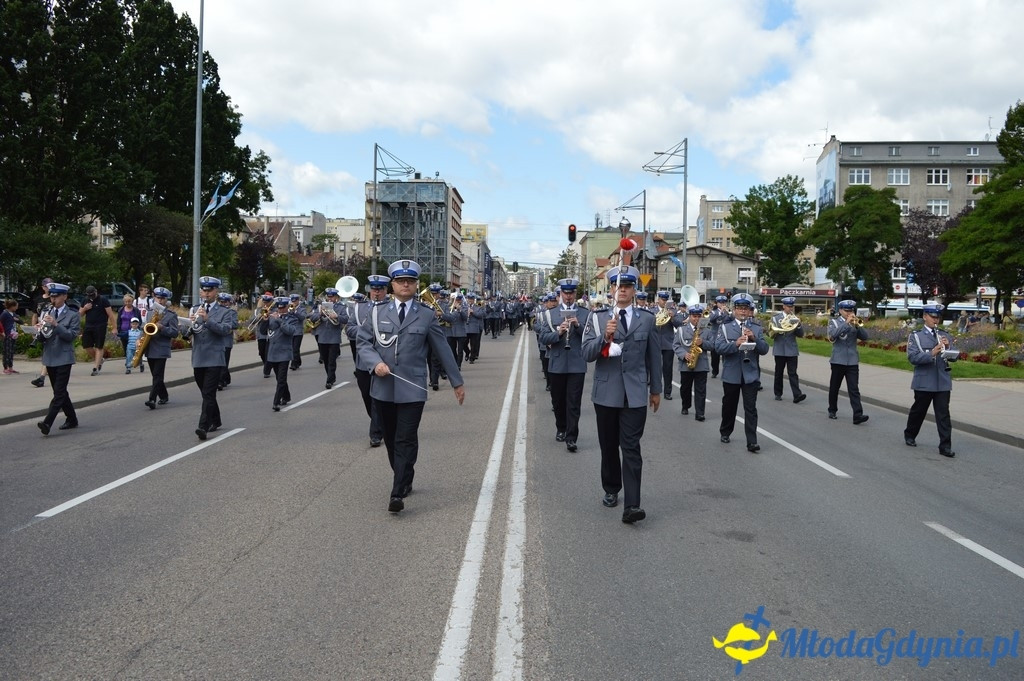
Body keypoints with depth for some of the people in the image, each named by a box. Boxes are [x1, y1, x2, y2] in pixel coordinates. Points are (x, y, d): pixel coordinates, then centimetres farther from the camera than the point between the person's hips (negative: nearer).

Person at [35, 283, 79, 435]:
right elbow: (42, 339, 11)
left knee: (59, 392, -12)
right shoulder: (46, 314, 12)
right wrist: (42, 330, -12)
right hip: (50, 358, 6)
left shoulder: (72, 315, -3)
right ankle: (71, 419, 23)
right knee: (60, 392, 12)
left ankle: (47, 423, -20)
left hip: (63, 358, -6)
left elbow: (71, 335, -13)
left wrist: (55, 324, -24)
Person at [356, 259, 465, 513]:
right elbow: (362, 340, 7)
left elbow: (442, 349, 7)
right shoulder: (377, 312, 7)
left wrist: (457, 382, 10)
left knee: (406, 440, -7)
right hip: (383, 387, 3)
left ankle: (398, 493, -6)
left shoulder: (426, 315, 4)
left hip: (412, 388, -2)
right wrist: (375, 362, -13)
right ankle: (404, 480, 33)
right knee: (391, 439, 13)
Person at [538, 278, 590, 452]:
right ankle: (561, 429, 33)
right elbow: (543, 338, -3)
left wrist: (578, 325, -17)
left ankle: (571, 437, -2)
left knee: (574, 403, -4)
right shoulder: (550, 314, 5)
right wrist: (558, 333, -20)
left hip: (577, 365, -2)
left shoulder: (585, 314, 3)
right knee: (558, 401, 13)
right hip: (556, 364, 2)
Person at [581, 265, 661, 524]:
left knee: (631, 448, -8)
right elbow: (587, 354, -7)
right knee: (609, 446, 13)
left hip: (635, 393, -1)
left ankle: (632, 505, -11)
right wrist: (605, 337, -25)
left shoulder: (647, 319, 4)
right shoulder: (597, 318, 1)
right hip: (606, 392, 1)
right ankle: (611, 490, 32)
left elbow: (654, 355, 10)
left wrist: (656, 389, 12)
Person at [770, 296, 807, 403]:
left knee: (792, 373, -8)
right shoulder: (776, 317, 4)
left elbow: (800, 335, 5)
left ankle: (797, 395, -16)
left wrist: (798, 324, -12)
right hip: (780, 349, 0)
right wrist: (782, 326, -18)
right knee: (779, 372, 7)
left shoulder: (795, 318, 8)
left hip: (792, 350, 0)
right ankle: (778, 394, 17)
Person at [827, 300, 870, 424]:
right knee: (834, 387, 10)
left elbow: (864, 336, -2)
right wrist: (846, 323, -24)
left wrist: (857, 324, -15)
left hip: (852, 361, 1)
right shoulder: (834, 322, 2)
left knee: (854, 389, -6)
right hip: (838, 360, -1)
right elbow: (833, 334, -19)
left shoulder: (855, 323, 10)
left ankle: (858, 415, -14)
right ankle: (832, 410, 26)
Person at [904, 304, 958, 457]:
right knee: (919, 410, 13)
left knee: (943, 414, -1)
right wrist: (931, 354, -27)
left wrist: (948, 346, -14)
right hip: (923, 382, -2)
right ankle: (909, 435, 34)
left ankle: (945, 446, 1)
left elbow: (954, 357, 5)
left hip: (943, 382, 2)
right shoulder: (916, 336, -1)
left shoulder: (945, 336, 9)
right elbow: (912, 357, -13)